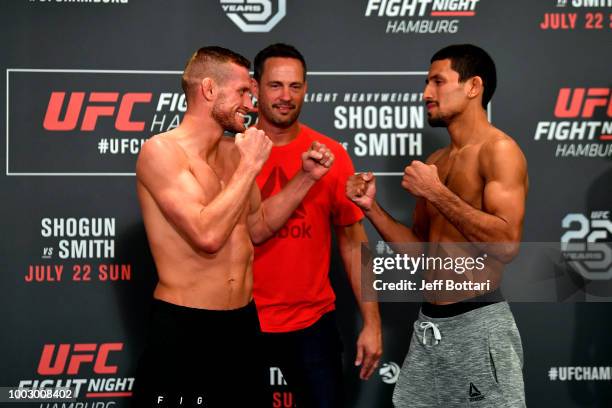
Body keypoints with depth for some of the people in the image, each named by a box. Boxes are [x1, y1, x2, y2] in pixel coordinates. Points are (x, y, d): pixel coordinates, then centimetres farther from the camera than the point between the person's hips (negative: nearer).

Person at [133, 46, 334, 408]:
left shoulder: (234, 151, 8)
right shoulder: (161, 150, -14)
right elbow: (208, 235, -25)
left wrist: (306, 177, 10)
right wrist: (251, 165, -17)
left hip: (244, 323, 8)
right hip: (183, 330, -7)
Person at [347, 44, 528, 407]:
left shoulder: (499, 150, -11)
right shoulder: (435, 162, 14)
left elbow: (507, 244, -23)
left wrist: (437, 194, -19)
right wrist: (372, 207, 4)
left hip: (477, 323, -8)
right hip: (429, 323, 8)